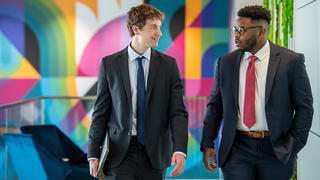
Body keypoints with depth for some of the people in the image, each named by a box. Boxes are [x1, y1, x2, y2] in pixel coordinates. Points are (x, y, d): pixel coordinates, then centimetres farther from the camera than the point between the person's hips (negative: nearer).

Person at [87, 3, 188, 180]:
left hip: (154, 153, 1)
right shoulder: (109, 64, 1)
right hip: (120, 152, -1)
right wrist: (93, 154, -4)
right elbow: (100, 112, 2)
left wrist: (180, 150, -15)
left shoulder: (168, 65, 3)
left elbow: (178, 112, -1)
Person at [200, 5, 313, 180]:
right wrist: (207, 144, 4)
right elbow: (215, 105, 10)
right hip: (237, 148, 2)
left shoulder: (291, 61, -4)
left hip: (275, 149, -2)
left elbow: (304, 107, -1)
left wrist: (293, 146, -6)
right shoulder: (225, 62, 6)